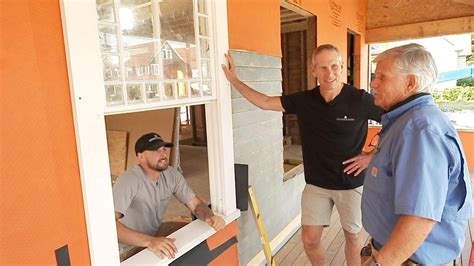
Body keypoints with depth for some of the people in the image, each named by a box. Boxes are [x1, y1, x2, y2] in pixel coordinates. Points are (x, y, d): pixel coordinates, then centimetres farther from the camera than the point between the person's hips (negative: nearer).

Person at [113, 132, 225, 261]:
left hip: (157, 231, 6)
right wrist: (149, 241, -50)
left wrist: (210, 217, -28)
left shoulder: (172, 174, -9)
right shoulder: (129, 180, -28)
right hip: (130, 248, -6)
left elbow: (196, 204, -6)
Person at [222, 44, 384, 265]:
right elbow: (265, 102, 0)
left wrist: (374, 156, -10)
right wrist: (234, 79, -3)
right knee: (309, 239, 10)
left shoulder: (360, 99, -16)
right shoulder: (304, 100, -6)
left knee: (352, 236, 17)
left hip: (350, 183, -2)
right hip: (316, 183, 3)